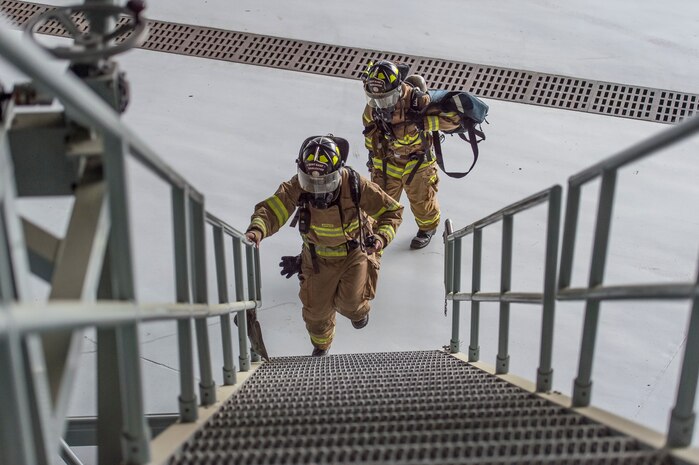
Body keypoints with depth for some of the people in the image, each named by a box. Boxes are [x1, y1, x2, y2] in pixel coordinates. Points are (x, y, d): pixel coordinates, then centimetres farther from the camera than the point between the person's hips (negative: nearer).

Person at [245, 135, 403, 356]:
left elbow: (392, 210, -18)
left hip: (355, 250, -1)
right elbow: (271, 209, -36)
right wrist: (256, 230, -58)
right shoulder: (297, 187, -26)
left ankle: (359, 309, 33)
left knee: (349, 303, -10)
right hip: (317, 256, 2)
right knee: (316, 309, 10)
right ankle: (321, 346, 46)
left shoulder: (356, 185, -29)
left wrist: (382, 237, -35)